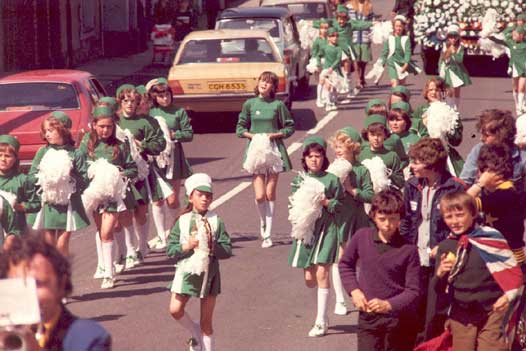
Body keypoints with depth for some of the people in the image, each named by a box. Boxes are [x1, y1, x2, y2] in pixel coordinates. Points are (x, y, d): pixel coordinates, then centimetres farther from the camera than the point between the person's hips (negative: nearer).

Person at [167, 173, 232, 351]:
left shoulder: (216, 221, -2)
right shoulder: (182, 221, -1)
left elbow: (227, 250, -4)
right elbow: (170, 249, -3)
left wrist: (213, 247, -20)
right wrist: (186, 246, -18)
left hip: (209, 272, -1)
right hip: (186, 271, 1)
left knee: (206, 322, 4)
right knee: (175, 310, -10)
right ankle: (195, 332, 18)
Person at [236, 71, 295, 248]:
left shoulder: (278, 105, 0)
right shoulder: (250, 104, 4)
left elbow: (289, 127, 5)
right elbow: (240, 128, 10)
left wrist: (274, 135, -10)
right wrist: (252, 135, -8)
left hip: (274, 149, -1)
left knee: (270, 193, 2)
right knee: (260, 195, -9)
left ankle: (267, 234, 10)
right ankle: (263, 222, 22)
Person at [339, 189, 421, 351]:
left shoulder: (408, 249, -11)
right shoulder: (362, 237, -3)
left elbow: (413, 291, -9)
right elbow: (345, 264, 14)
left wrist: (388, 304, -23)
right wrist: (354, 290, -1)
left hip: (398, 318, -2)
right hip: (368, 316, 2)